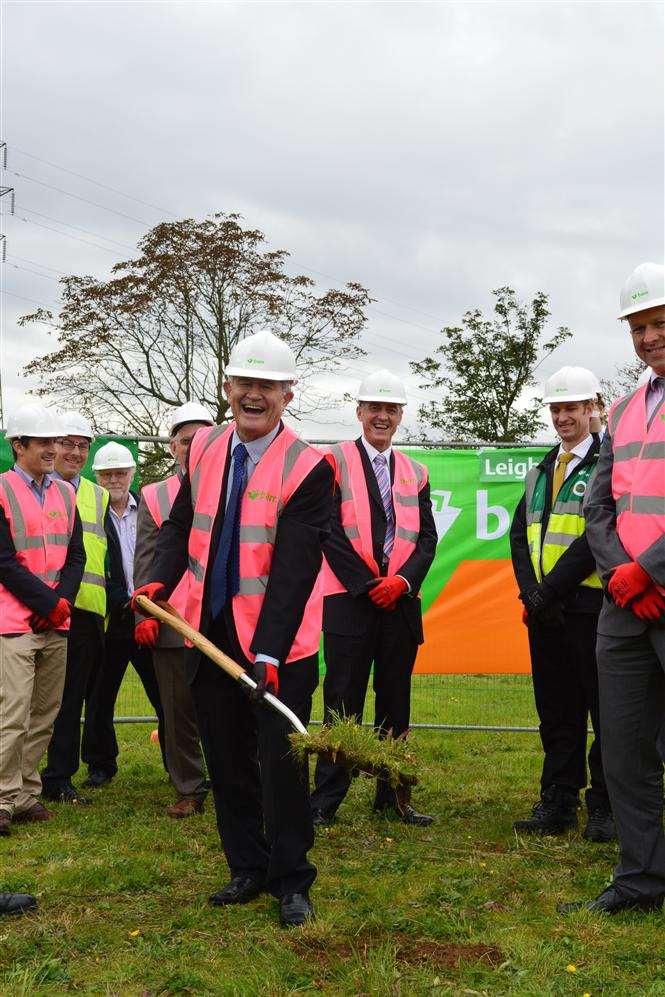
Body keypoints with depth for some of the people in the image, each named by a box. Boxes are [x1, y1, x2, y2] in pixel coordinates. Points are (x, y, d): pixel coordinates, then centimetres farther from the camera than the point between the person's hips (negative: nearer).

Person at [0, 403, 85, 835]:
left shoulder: (66, 493, 13)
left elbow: (76, 555, 11)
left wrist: (63, 601, -6)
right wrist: (49, 602, -12)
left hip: (57, 623, 6)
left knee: (45, 715, 9)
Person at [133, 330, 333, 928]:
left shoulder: (308, 468, -14)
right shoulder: (205, 448, 4)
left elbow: (295, 568, -21)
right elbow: (181, 525, 16)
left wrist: (270, 652, -28)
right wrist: (161, 581, -2)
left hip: (278, 645, -5)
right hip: (211, 635, 6)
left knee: (281, 764, 1)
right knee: (228, 762, 15)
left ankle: (291, 883, 19)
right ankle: (248, 870, 30)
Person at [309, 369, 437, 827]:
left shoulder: (415, 472, 15)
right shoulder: (335, 462, 1)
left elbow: (427, 537, 9)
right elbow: (329, 532, -6)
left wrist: (403, 580, -8)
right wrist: (370, 585, -10)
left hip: (401, 601, 4)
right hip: (350, 599, -4)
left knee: (396, 702, 10)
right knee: (343, 703, -3)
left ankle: (393, 795, 19)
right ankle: (326, 801, 3)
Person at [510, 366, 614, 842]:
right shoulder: (541, 471, 18)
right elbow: (520, 535, 13)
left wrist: (550, 589, -15)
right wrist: (531, 592, -3)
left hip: (591, 605, -6)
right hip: (543, 608, 6)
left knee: (605, 709, 0)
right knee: (556, 711, 11)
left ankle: (605, 807, 9)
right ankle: (558, 803, 18)